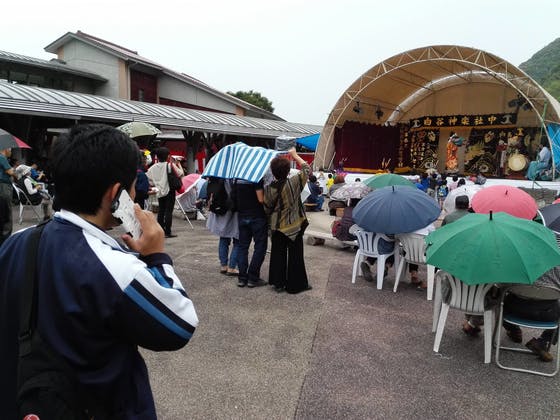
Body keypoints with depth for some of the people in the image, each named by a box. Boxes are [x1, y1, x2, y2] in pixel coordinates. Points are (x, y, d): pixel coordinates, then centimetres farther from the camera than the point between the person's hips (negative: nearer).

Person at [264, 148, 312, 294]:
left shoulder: (268, 189, -8)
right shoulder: (294, 183, -17)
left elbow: (267, 208, 1)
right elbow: (307, 169, -3)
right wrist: (295, 155, 8)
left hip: (276, 227, 3)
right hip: (293, 226, -3)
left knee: (277, 254, 14)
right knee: (295, 256, 7)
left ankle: (278, 283, 22)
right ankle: (295, 284, 15)